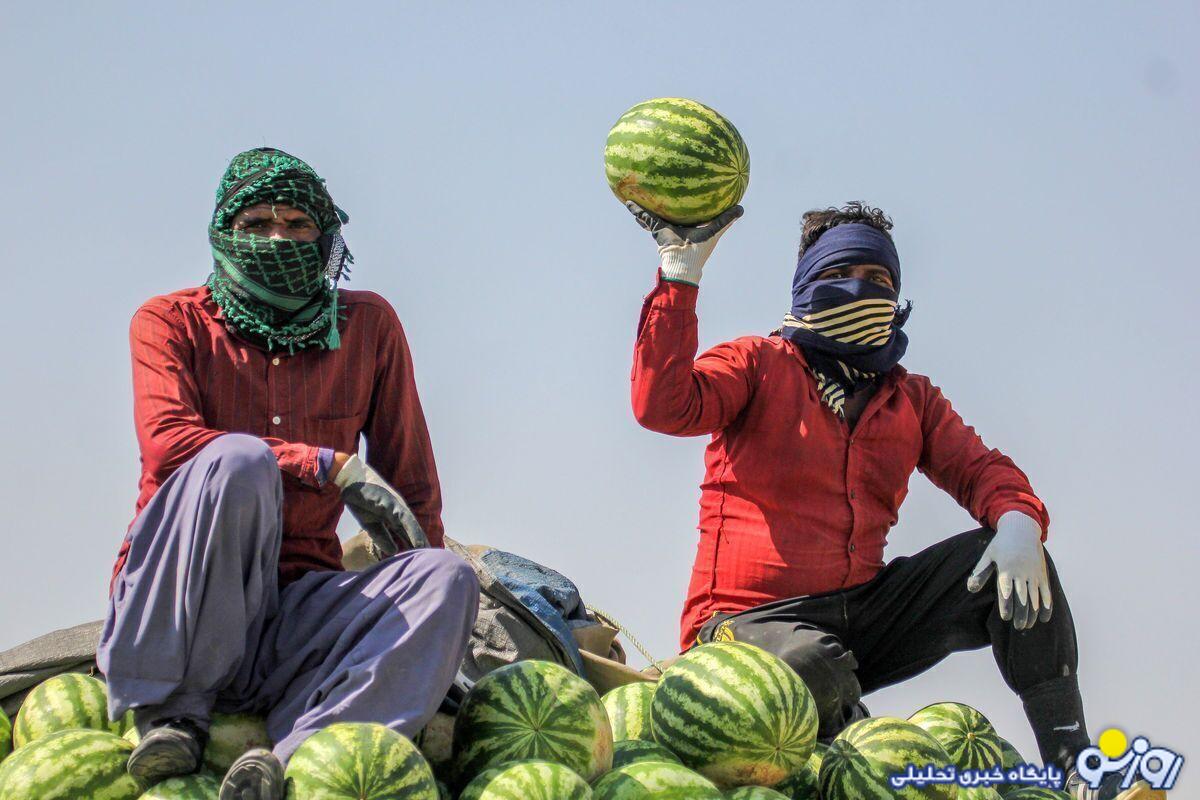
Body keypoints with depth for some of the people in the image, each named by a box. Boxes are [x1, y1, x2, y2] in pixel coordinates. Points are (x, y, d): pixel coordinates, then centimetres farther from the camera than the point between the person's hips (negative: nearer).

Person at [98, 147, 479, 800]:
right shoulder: (172, 322, 3)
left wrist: (426, 637, 5)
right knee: (238, 461, -30)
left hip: (298, 605, 3)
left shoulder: (367, 325, 11)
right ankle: (169, 714, -24)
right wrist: (332, 468, -20)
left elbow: (411, 484, 13)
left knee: (448, 578, -24)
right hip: (172, 613, -3)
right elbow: (166, 444, -16)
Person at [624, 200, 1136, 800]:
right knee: (810, 663, -41)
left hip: (862, 613, 5)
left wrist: (1017, 522, -19)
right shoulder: (758, 364, 2)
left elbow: (979, 467, 5)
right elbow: (663, 406, -15)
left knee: (1009, 558, -10)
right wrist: (680, 275, -20)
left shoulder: (911, 398, 17)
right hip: (754, 616, -5)